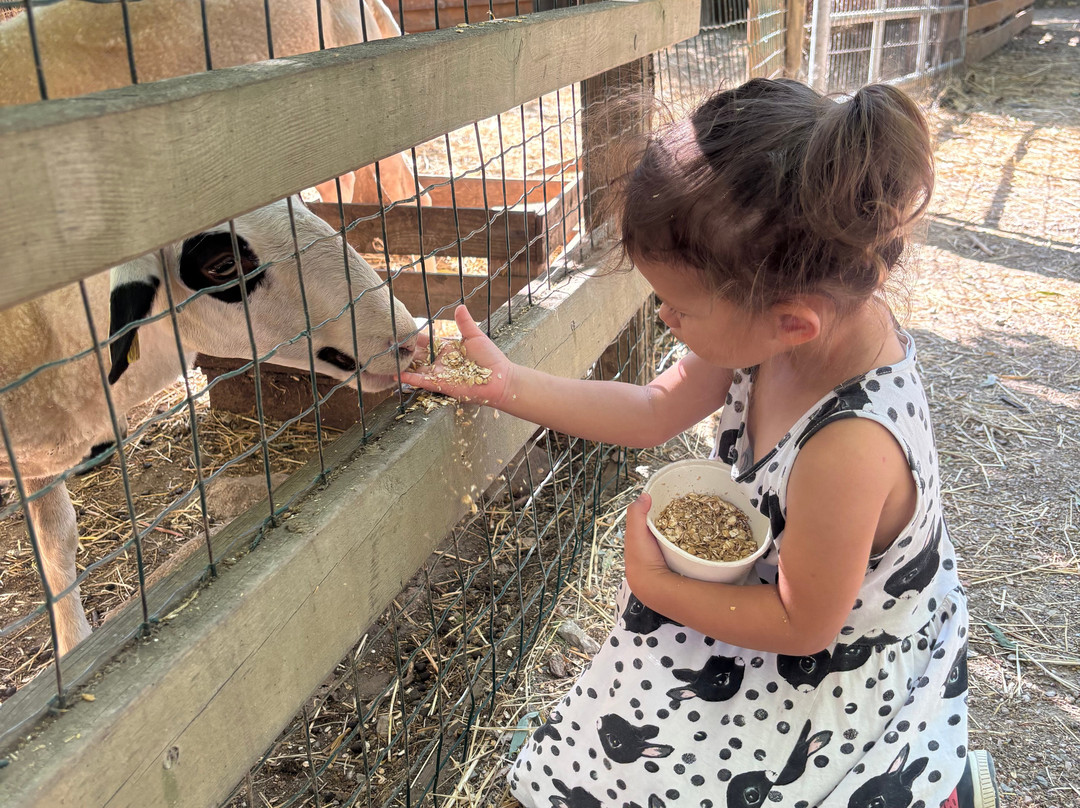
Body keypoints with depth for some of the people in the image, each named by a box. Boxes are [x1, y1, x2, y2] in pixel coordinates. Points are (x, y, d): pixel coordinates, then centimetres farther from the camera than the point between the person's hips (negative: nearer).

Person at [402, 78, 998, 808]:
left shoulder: (848, 451, -38)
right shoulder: (786, 327, -17)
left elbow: (803, 626, -21)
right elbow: (654, 412, -3)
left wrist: (656, 586, -14)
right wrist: (504, 383, -4)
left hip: (838, 667, -7)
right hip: (784, 579, 7)